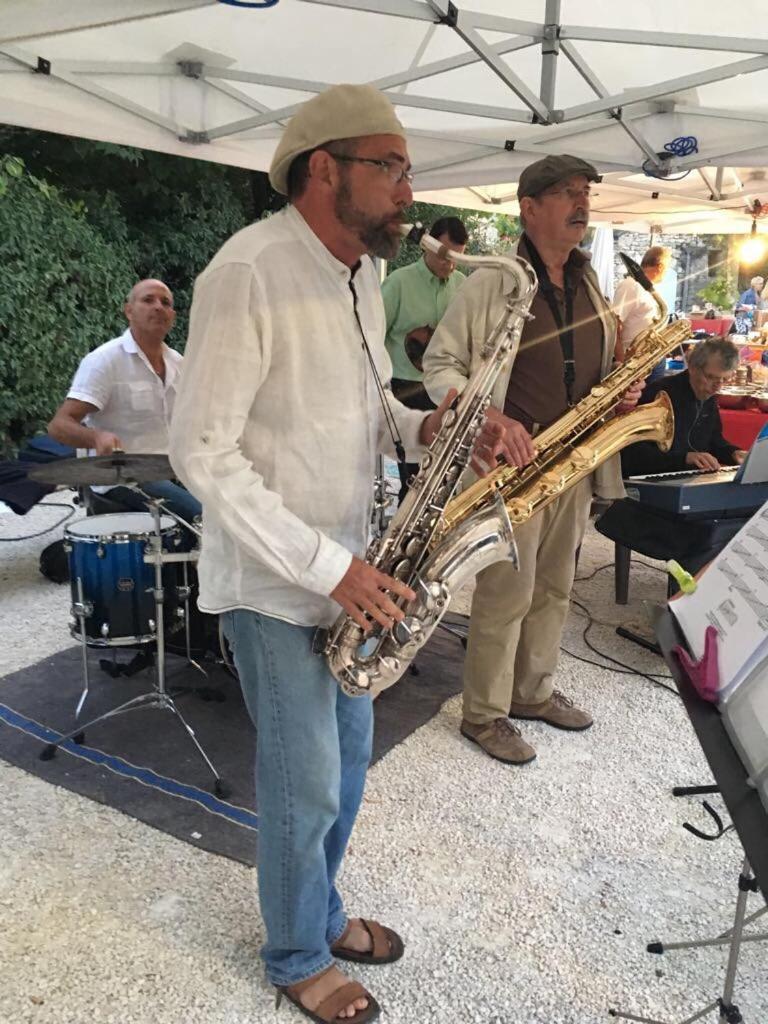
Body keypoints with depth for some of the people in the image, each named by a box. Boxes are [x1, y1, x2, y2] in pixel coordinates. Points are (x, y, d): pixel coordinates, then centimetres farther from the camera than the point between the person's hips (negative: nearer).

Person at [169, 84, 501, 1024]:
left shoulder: (359, 276, 8)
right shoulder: (249, 273, -20)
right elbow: (202, 452, -22)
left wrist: (424, 428, -5)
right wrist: (325, 566, -22)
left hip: (349, 568, 8)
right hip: (273, 581, -8)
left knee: (348, 758, 20)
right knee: (307, 785, 7)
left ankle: (322, 910, 46)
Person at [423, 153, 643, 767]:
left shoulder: (590, 286, 12)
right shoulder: (492, 284, -10)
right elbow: (439, 364, -10)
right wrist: (490, 418, -24)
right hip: (513, 464, -7)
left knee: (554, 589, 17)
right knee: (506, 596, 0)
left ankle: (533, 693, 35)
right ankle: (484, 715, 18)